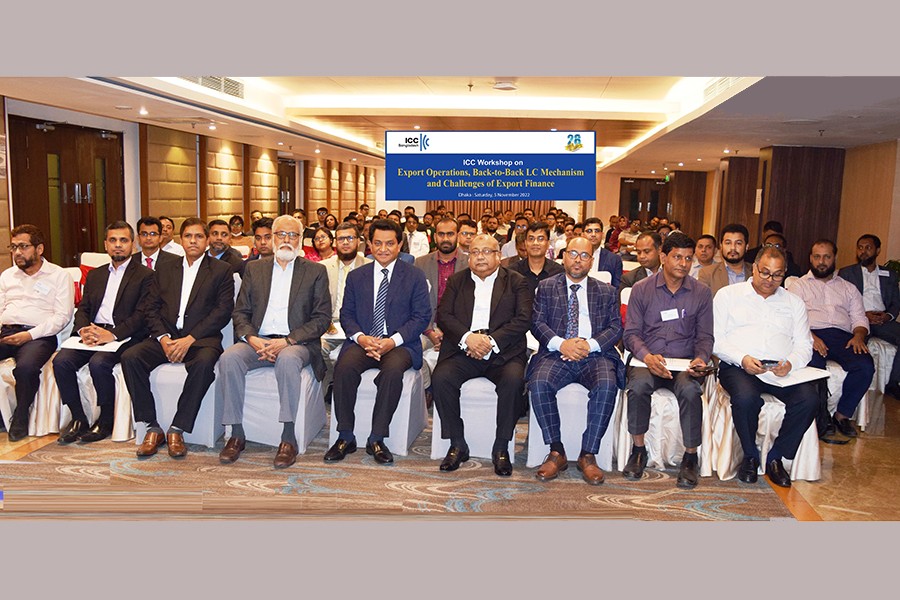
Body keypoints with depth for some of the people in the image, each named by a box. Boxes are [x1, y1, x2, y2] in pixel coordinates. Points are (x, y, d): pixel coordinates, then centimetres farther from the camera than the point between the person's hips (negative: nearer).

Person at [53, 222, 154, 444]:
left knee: (98, 363, -31)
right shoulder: (94, 275, 24)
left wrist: (113, 334, -19)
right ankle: (78, 418, -5)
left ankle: (106, 421, -12)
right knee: (61, 360, -20)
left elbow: (142, 314, -6)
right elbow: (82, 309, 17)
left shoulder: (145, 275, 4)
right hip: (92, 332, 5)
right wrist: (84, 329, -7)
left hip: (123, 336, -5)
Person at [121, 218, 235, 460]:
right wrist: (163, 338, -8)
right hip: (167, 337, 4)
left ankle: (177, 430, -23)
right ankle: (153, 428, -15)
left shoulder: (221, 270, 8)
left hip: (200, 339, -4)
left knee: (204, 362, -36)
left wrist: (189, 339, -13)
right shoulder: (165, 272, 20)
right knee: (130, 357, -22)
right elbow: (151, 309, 12)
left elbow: (223, 311, -3)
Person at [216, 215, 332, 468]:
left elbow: (322, 318, 0)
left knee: (287, 360, -36)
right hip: (257, 341, 3)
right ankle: (237, 434, -17)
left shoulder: (315, 272, 9)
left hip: (296, 343, -3)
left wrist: (288, 341, -14)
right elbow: (240, 312, 11)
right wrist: (252, 338, -11)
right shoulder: (254, 269, 17)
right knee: (228, 359, -26)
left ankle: (288, 438, -29)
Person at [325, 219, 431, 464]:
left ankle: (377, 439, -21)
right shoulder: (356, 276, 15)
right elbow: (346, 314, 11)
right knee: (344, 368, -29)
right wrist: (360, 337, -11)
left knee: (393, 370, -35)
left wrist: (393, 341, -15)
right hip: (362, 341, 2)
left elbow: (422, 317, 0)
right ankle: (345, 437, -14)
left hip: (399, 344, -2)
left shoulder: (415, 277, 6)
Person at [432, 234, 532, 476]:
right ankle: (457, 445, -10)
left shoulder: (516, 282, 11)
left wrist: (491, 341, -16)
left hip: (502, 351, -2)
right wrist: (467, 337, -14)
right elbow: (443, 315, 5)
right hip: (463, 349, 2)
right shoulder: (456, 280, 17)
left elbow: (523, 319, -2)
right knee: (440, 378, -26)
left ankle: (501, 448, -14)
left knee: (513, 380, -32)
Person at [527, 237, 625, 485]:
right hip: (557, 353, 0)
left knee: (607, 385, -32)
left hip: (595, 355, 0)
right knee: (539, 382, -31)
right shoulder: (546, 287, 15)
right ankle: (556, 452, -17)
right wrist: (561, 344, -14)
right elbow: (537, 322, 4)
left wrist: (590, 345, -12)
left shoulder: (606, 292, 17)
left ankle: (588, 455, -19)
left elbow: (616, 327, 7)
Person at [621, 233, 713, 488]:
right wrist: (647, 356, -18)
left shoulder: (702, 293, 10)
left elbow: (705, 337, 11)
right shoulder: (641, 289, 6)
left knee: (690, 389, -33)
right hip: (648, 360, 0)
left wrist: (701, 359, -12)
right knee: (638, 384, -33)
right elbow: (631, 333, 2)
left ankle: (690, 457, -14)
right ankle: (638, 450, -13)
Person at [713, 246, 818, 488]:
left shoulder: (794, 302, 21)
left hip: (782, 368, 3)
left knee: (809, 399, -27)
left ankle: (776, 457, -5)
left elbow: (804, 345, 13)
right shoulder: (728, 295, 12)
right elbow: (715, 339, 3)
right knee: (746, 397, -35)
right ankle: (750, 456, -6)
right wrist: (742, 359, -15)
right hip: (737, 366, -3)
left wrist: (791, 363, -10)